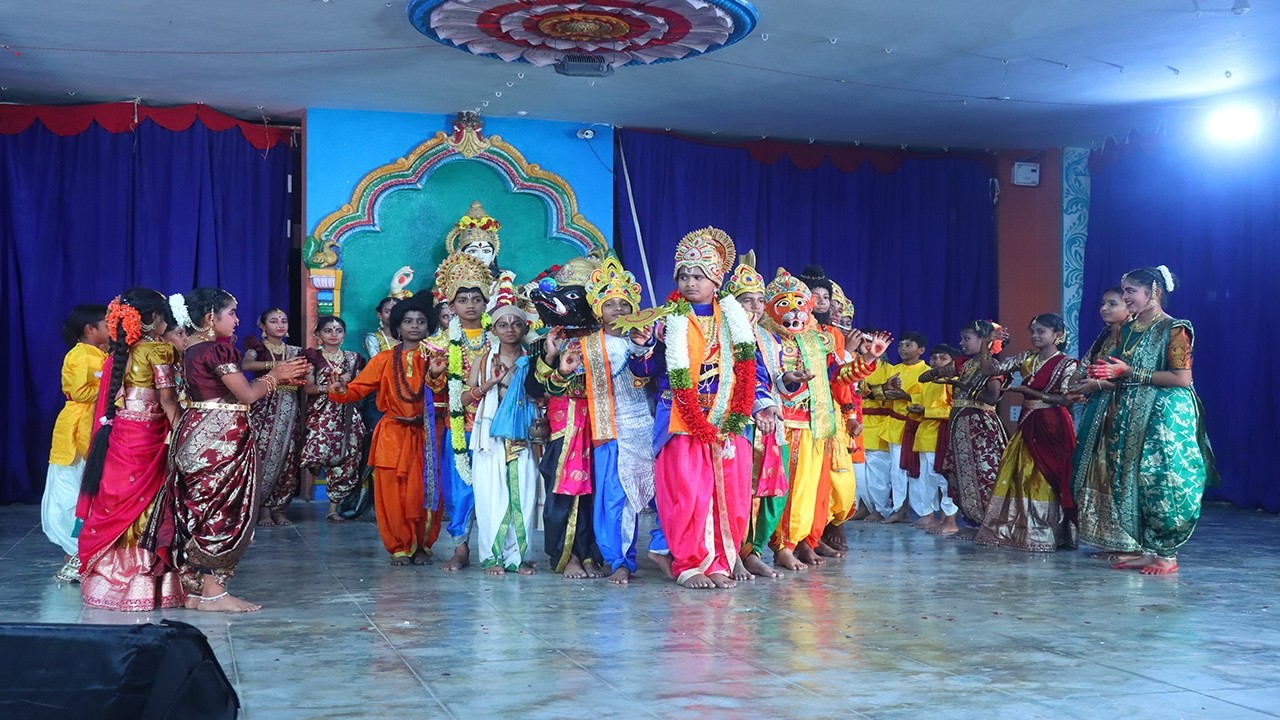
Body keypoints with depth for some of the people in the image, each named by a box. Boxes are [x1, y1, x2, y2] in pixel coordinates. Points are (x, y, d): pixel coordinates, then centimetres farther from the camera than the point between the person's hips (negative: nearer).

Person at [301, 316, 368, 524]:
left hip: (347, 414, 3)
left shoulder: (353, 358, 14)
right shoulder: (313, 356, 4)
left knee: (346, 457, -3)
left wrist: (350, 384, -5)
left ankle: (333, 507, 6)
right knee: (320, 451, -23)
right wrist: (330, 387, -19)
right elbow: (308, 387, -3)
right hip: (321, 412, -3)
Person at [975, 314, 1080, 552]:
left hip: (1051, 427, -6)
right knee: (1020, 477, 5)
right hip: (1027, 425, 6)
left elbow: (1066, 399, -13)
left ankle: (1046, 534, 2)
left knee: (1046, 479, -4)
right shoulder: (1027, 359, 10)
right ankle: (1019, 530, 11)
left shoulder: (1066, 363, -6)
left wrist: (1029, 391, -14)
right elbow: (991, 369, 5)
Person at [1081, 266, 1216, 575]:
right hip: (1130, 415, 8)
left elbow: (1182, 378, -16)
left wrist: (1130, 372, -16)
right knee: (1129, 478, 5)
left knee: (1159, 479, -9)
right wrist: (1105, 374, -1)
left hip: (1166, 415, -8)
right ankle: (1142, 547, 13)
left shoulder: (1173, 329, -8)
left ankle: (1166, 553, -1)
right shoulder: (1127, 330, 14)